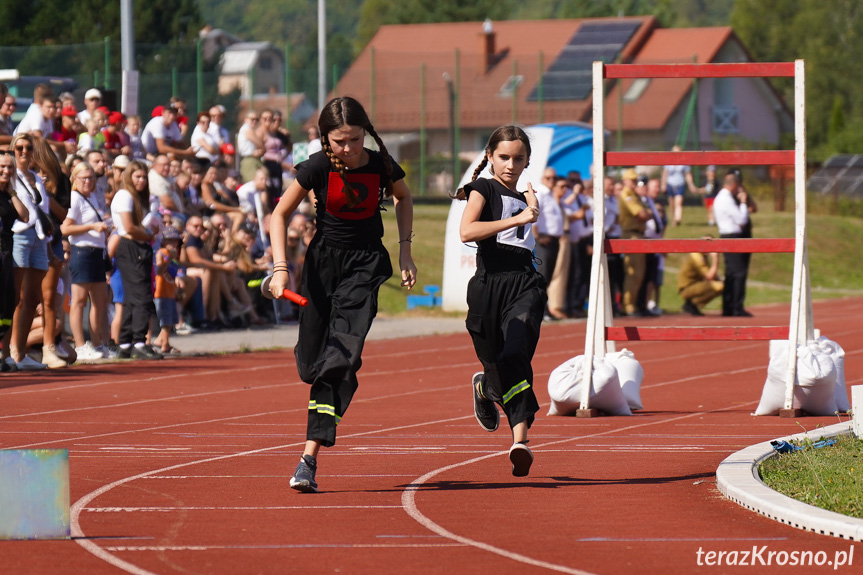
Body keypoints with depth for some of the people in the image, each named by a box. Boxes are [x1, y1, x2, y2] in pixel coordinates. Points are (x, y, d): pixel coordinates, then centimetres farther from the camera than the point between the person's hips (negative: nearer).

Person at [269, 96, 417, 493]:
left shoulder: (381, 165, -9)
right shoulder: (318, 167, -12)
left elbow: (403, 198, 14)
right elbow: (280, 215, -3)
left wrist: (404, 250, 8)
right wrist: (280, 267, -15)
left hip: (366, 262, -1)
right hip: (323, 259, 1)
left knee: (340, 356, -19)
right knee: (313, 362, 2)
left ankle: (310, 457, -23)